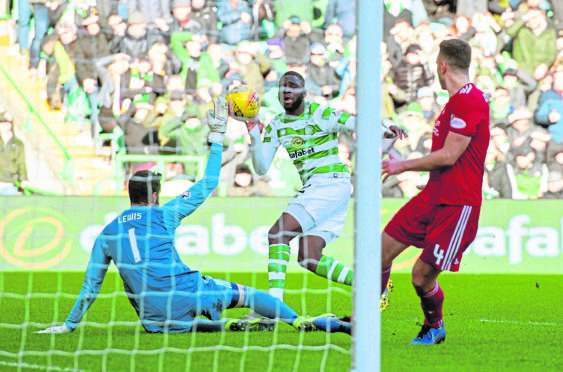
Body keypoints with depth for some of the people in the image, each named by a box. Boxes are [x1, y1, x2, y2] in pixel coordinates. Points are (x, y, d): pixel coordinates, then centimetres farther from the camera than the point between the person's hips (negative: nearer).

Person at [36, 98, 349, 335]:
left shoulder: (107, 235, 13)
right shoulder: (163, 215, 7)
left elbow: (90, 288, 16)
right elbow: (207, 186, 16)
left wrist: (69, 325, 28)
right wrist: (217, 138, 24)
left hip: (154, 319, 2)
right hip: (186, 294, -2)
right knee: (246, 294, 17)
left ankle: (223, 324, 4)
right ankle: (299, 321, 16)